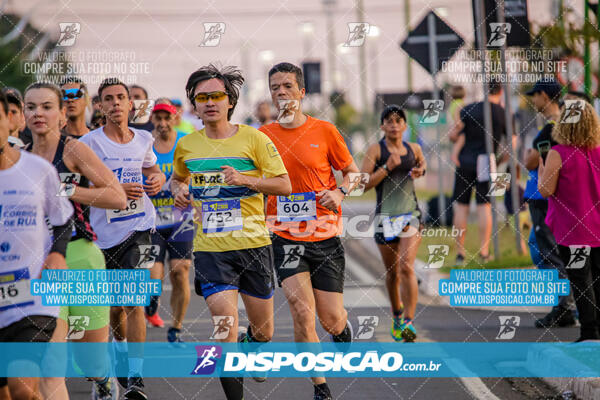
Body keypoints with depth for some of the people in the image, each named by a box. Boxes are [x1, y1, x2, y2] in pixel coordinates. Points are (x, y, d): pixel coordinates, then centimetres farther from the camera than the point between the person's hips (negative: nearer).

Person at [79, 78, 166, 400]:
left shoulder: (143, 140, 6)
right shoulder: (88, 143, -6)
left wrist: (158, 178, 4)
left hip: (138, 228, 0)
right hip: (103, 233, 0)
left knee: (133, 301, -14)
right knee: (115, 305, 12)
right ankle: (121, 351, 42)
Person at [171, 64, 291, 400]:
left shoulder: (254, 139, -3)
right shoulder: (186, 146, 5)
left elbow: (285, 185, -5)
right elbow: (177, 177, 26)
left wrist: (246, 180, -20)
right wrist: (179, 190, 3)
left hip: (254, 244, 0)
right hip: (210, 249, 0)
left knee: (263, 332, 12)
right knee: (227, 331, -15)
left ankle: (249, 347, 48)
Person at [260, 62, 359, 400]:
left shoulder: (324, 131, -1)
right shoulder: (264, 135, 3)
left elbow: (352, 171, 8)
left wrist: (340, 193, -10)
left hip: (325, 238, 0)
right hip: (285, 238, 0)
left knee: (331, 319, 1)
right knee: (303, 313, -16)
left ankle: (343, 328, 42)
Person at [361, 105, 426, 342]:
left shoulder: (413, 149, 7)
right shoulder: (376, 150, -2)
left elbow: (422, 163, 32)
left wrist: (420, 171, 9)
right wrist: (387, 168, -18)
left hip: (410, 214, 0)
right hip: (385, 215, 0)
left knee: (406, 267, -16)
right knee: (392, 271, 11)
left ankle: (408, 321, -21)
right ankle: (397, 313, 36)